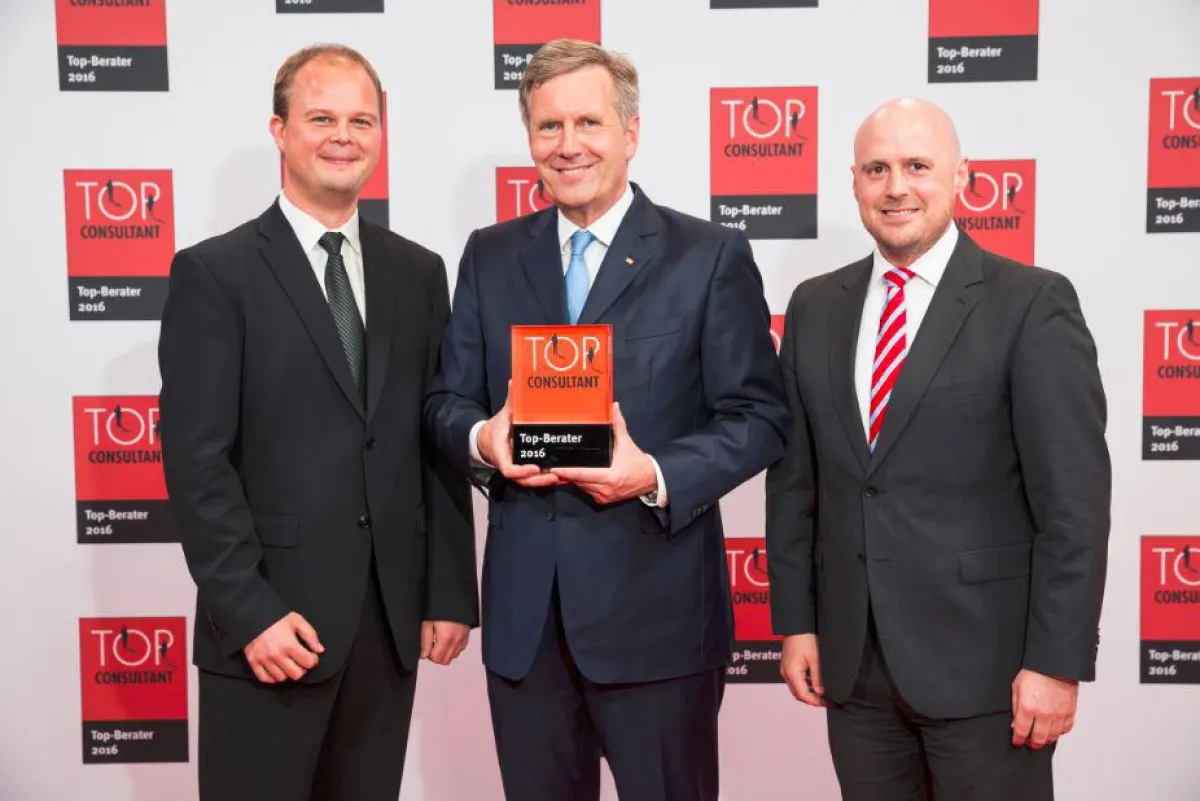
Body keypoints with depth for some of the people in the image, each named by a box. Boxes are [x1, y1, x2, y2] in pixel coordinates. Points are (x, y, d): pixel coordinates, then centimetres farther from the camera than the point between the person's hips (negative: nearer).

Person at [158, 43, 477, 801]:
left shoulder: (418, 272, 9)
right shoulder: (214, 273, -4)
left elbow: (437, 443, 8)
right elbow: (197, 461, -9)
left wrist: (449, 592, 4)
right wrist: (250, 609, -14)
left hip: (392, 616, 4)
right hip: (268, 620, -4)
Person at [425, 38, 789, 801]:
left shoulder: (711, 255, -2)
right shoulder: (490, 255, 9)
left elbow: (760, 414, -4)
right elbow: (447, 399, 11)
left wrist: (656, 475, -20)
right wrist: (482, 439, -12)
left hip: (656, 603, -3)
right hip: (523, 607, 4)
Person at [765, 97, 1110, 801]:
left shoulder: (1033, 304, -7)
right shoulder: (815, 307, 6)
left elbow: (1073, 502, -10)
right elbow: (794, 480, 8)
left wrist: (1057, 662, -12)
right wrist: (795, 621, 6)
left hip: (984, 660, -4)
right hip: (852, 660, 4)